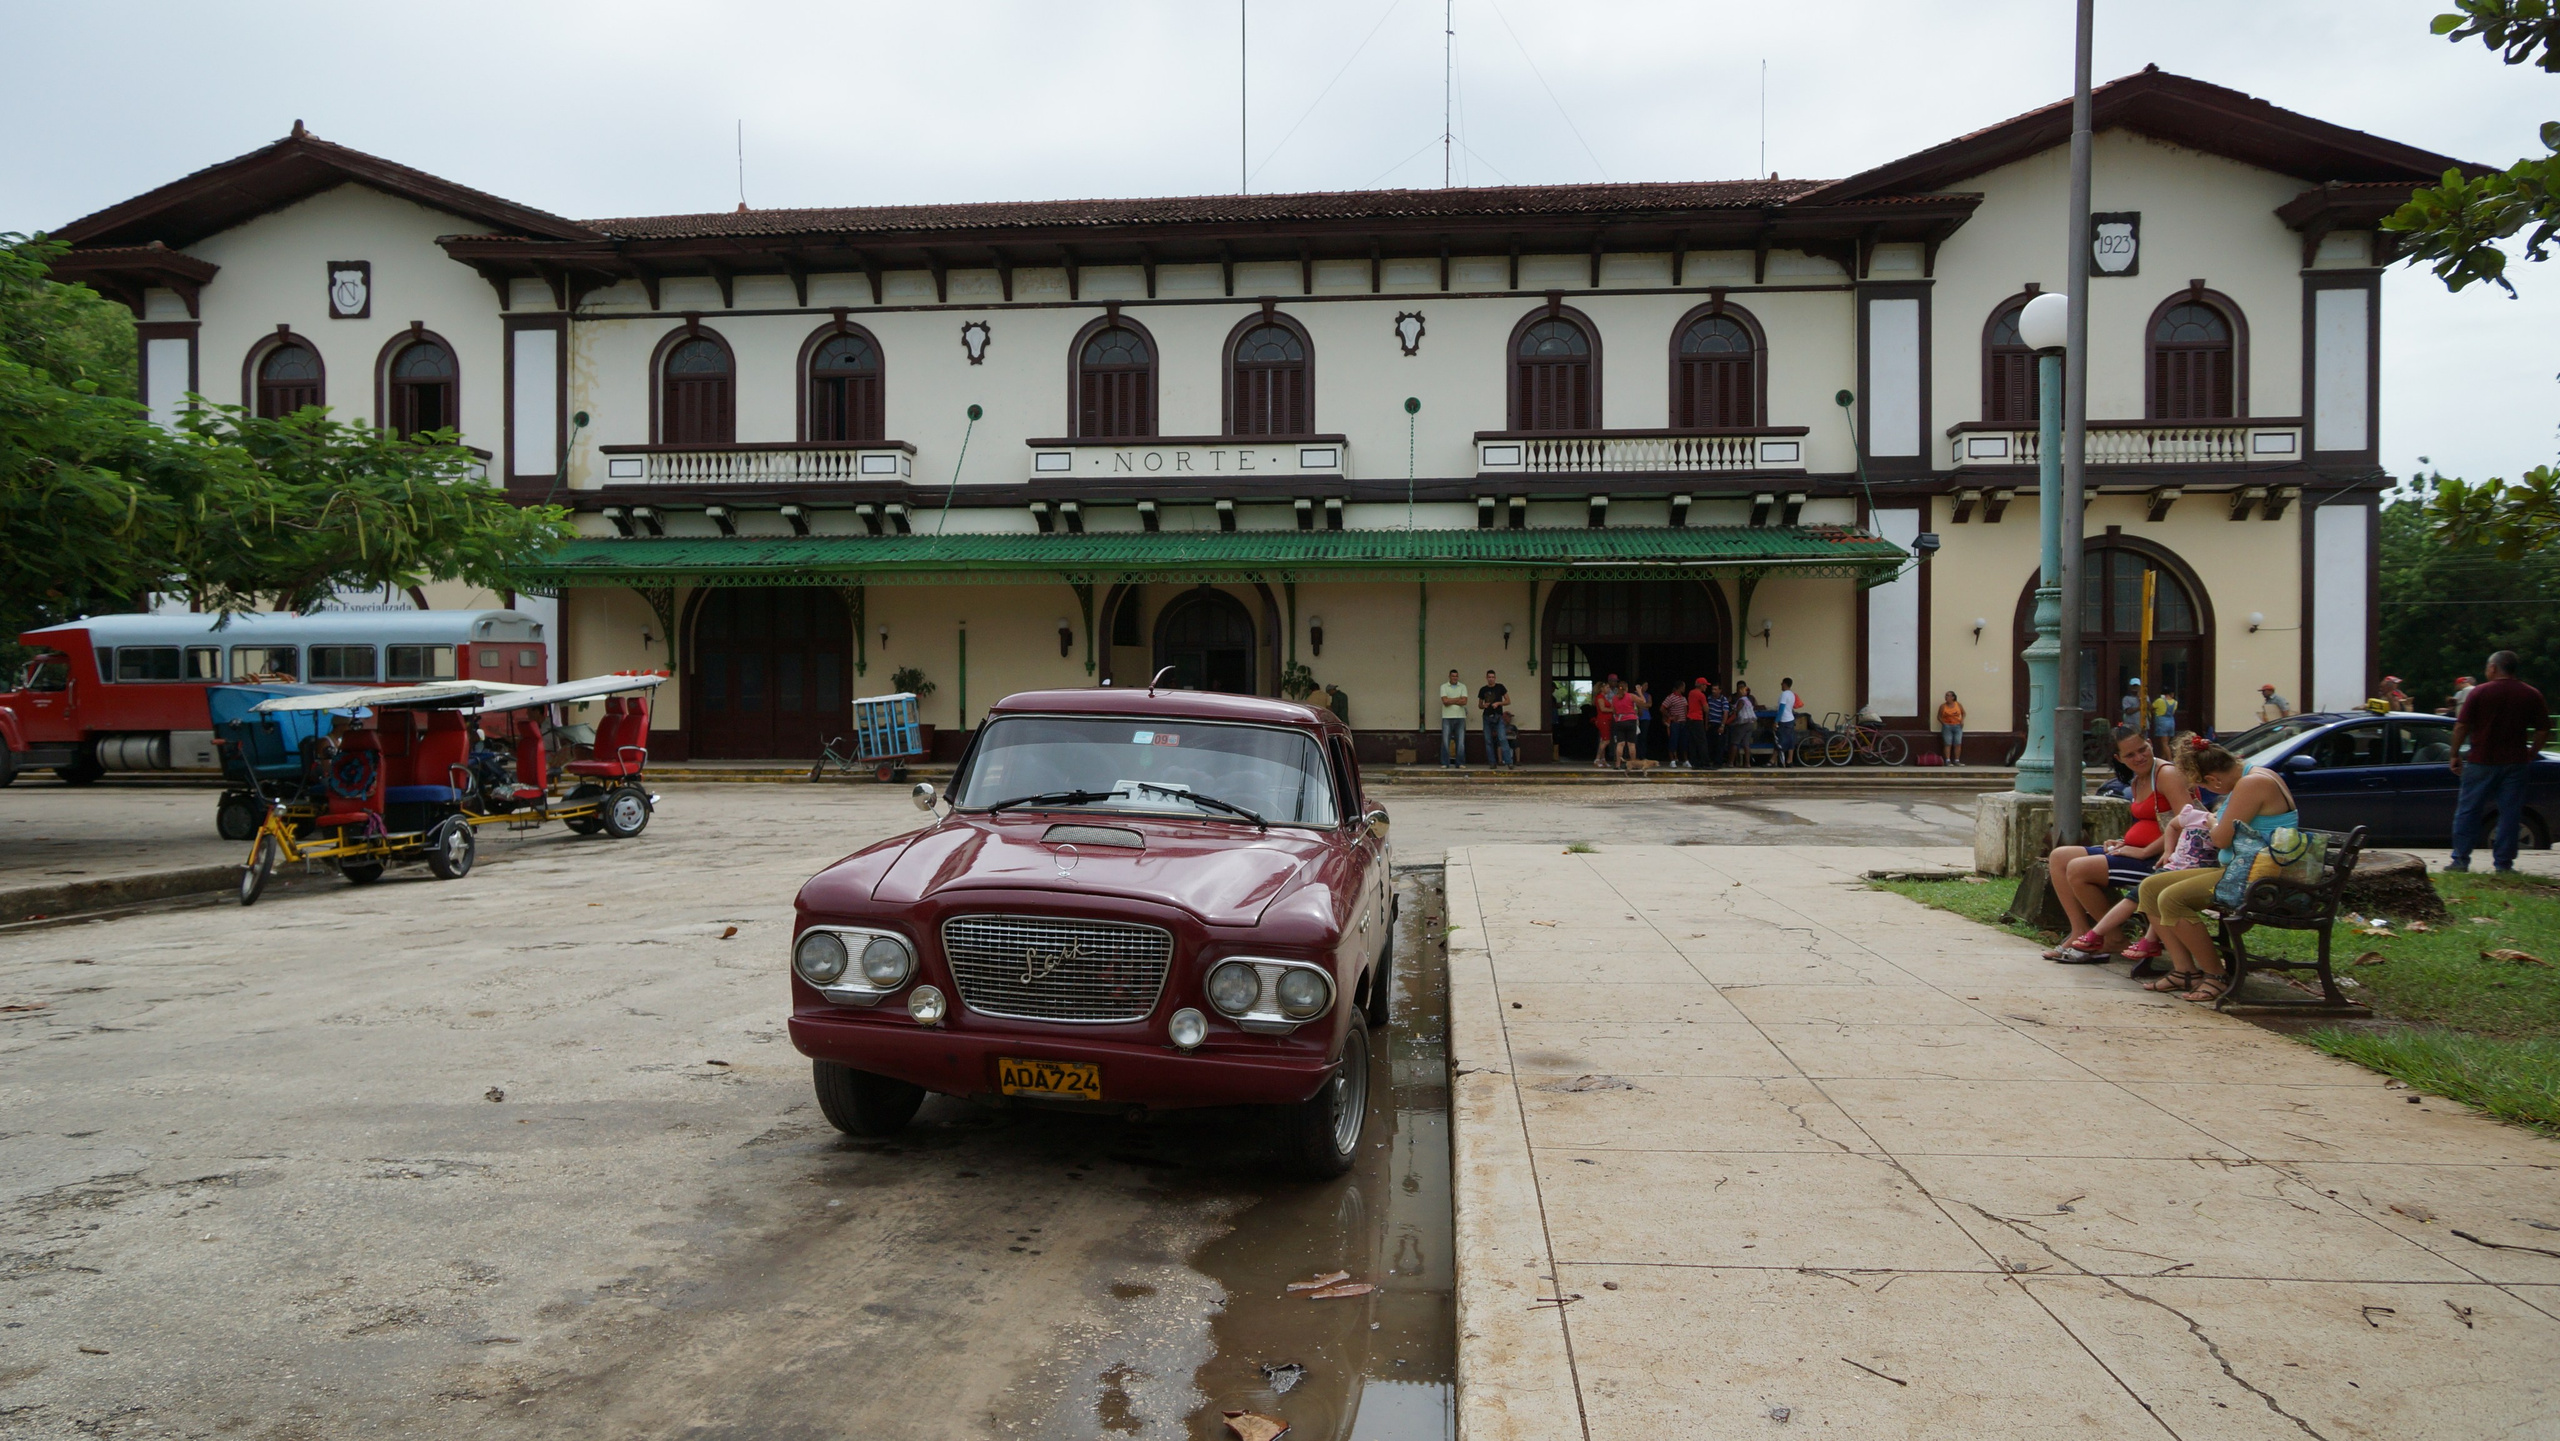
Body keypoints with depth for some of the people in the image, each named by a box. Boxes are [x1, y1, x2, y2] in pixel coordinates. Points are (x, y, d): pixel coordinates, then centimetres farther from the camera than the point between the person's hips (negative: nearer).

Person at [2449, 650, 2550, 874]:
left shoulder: (2480, 692, -4)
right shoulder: (2532, 695, 4)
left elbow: (2461, 726, -7)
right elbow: (2543, 731, 3)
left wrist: (2455, 755, 1)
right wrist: (2531, 755, 15)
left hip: (2481, 761, -2)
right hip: (2515, 763, 2)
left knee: (2467, 811, 5)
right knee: (2509, 813, 6)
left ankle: (2460, 860, 5)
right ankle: (2504, 864, 5)